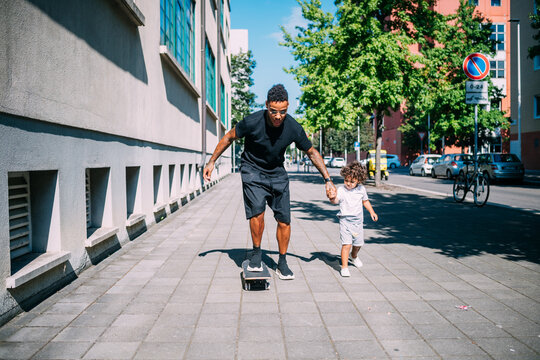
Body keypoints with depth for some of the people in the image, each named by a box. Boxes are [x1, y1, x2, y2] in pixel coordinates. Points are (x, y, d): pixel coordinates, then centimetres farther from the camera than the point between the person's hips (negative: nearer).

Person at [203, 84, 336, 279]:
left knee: (284, 218, -1)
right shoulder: (252, 122, -23)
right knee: (257, 210, -23)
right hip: (252, 170, -2)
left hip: (277, 173, 3)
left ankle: (282, 263, 17)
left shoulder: (294, 128, -17)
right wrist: (212, 161, -2)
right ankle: (256, 254, 1)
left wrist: (327, 179, -1)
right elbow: (229, 137, -5)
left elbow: (312, 152, -1)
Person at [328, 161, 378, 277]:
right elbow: (336, 200, -25)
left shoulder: (361, 189, 4)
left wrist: (371, 212, 15)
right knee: (346, 244, -14)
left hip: (358, 221, 4)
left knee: (358, 243, 17)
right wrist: (332, 198, -47)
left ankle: (354, 256, 49)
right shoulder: (341, 190, -9)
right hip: (345, 220, -4)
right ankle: (344, 267, -7)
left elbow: (365, 201, 20)